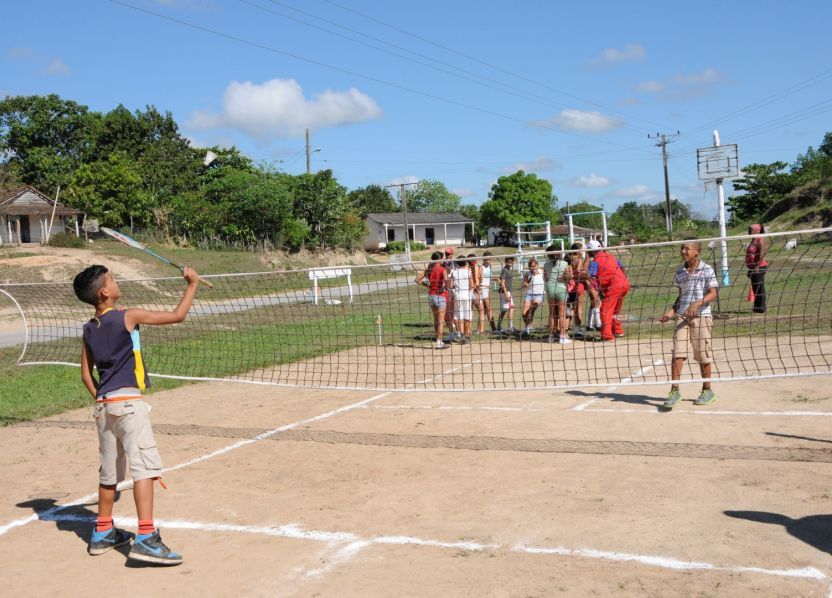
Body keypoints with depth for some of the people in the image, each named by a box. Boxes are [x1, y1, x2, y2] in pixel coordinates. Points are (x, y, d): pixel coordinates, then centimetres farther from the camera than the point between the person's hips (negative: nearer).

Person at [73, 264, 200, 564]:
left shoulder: (89, 329, 11)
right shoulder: (128, 317, -9)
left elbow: (86, 374, 15)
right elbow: (177, 315, -6)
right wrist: (192, 283, 6)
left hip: (104, 405, 8)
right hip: (128, 402, -8)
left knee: (109, 471, 18)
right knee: (144, 465, -13)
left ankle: (103, 533, 30)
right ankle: (145, 538, -22)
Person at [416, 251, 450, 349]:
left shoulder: (428, 269, 5)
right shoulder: (442, 269, -12)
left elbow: (417, 280, 6)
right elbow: (446, 279, -31)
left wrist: (427, 285, 9)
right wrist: (445, 287, -14)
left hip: (431, 296, 6)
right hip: (440, 296, -6)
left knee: (436, 320, 16)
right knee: (441, 321, 1)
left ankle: (439, 341, 21)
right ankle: (439, 343, 1)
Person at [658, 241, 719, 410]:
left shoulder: (707, 270, -3)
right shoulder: (680, 272, 11)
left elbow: (713, 294, -9)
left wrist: (697, 304, -24)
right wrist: (670, 312, 7)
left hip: (701, 316, -4)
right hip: (682, 317, 4)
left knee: (702, 355, 4)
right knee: (677, 354, -5)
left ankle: (707, 391, 19)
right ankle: (674, 391, -4)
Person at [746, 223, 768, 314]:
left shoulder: (760, 240, -12)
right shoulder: (753, 240, 17)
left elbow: (762, 253, -23)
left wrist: (757, 266, -26)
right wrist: (751, 268, 22)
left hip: (759, 268, -10)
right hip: (754, 268, 10)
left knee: (759, 288, -4)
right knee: (756, 288, 13)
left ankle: (761, 308, 1)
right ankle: (757, 307, 20)